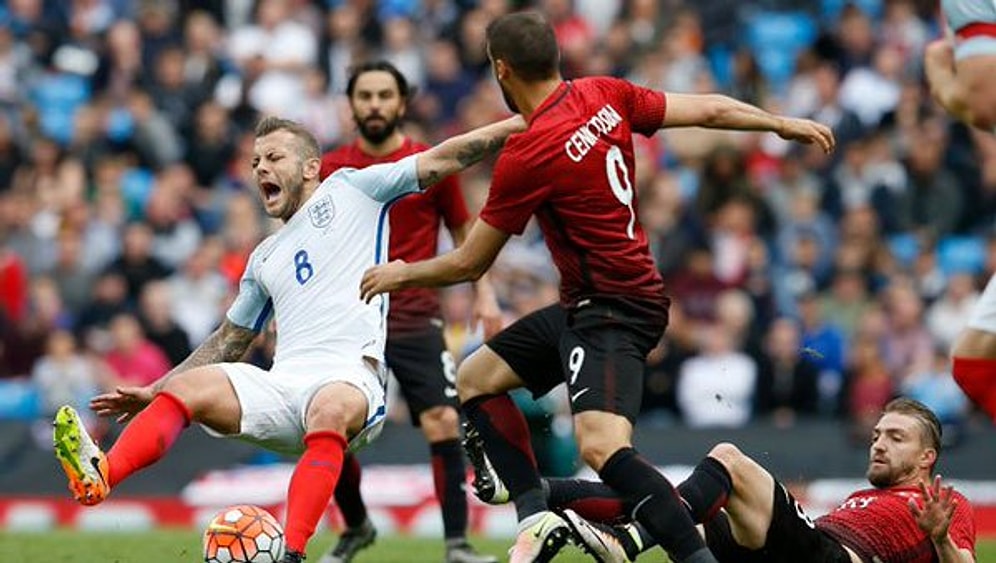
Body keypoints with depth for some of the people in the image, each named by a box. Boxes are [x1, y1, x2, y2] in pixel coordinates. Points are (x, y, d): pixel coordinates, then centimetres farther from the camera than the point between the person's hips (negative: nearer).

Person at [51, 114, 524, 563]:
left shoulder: (349, 190, 13)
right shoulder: (264, 259, 29)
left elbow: (440, 161, 9)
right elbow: (228, 341, 34)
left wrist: (516, 125, 2)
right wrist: (150, 393, 27)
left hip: (349, 379, -6)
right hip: (281, 386, 6)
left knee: (329, 409, -39)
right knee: (185, 387, -17)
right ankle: (99, 478, -39)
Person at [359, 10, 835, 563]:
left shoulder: (525, 156, -20)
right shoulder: (605, 96, 0)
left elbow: (468, 264, -9)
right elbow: (710, 110, 6)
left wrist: (401, 273, 11)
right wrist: (783, 123, 24)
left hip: (611, 310, -10)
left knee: (601, 446, -27)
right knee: (475, 377, 14)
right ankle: (537, 515, 8)